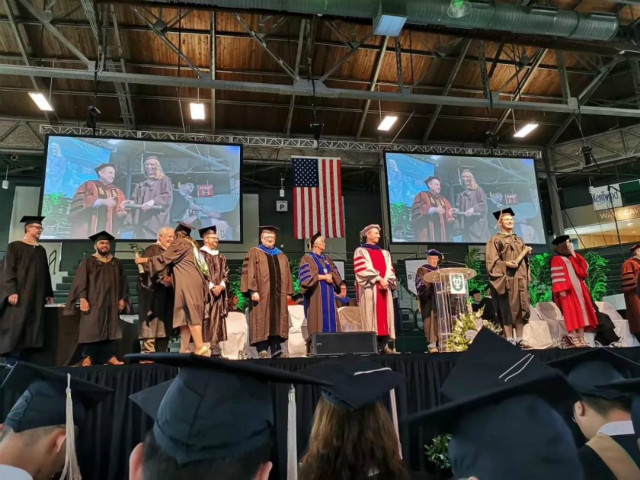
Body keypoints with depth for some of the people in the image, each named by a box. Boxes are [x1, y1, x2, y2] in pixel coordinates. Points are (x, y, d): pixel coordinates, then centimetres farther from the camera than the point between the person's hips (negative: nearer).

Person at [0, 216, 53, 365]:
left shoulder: (41, 250, 16)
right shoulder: (15, 246, -2)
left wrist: (48, 293, 14)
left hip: (36, 296, 6)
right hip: (19, 294, -6)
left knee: (30, 329, 4)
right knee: (15, 327, -7)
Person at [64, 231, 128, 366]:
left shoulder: (116, 263, 14)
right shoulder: (88, 262, 3)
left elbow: (123, 282, 14)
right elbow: (80, 281, -4)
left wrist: (122, 298, 3)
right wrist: (82, 299, -15)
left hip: (111, 303, 4)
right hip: (93, 302, -3)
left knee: (110, 329, 2)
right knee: (91, 329, -5)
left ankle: (110, 356, 4)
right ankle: (87, 357, 0)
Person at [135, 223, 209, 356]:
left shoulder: (179, 243, -1)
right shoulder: (191, 245, 25)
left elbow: (163, 258, -5)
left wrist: (144, 260, 5)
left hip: (188, 284, -9)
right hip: (192, 282, 9)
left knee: (190, 314, -12)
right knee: (185, 314, 5)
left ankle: (200, 348, -18)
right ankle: (184, 349, 1)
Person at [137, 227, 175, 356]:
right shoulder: (152, 250, -3)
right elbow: (147, 269, -15)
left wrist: (172, 280, 2)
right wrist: (162, 279, -24)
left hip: (167, 294, 8)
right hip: (154, 293, -8)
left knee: (164, 325, 6)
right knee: (152, 325, -12)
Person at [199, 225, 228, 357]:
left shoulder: (221, 257, 18)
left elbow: (225, 273, 12)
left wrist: (221, 286, -6)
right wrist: (211, 287, -16)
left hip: (219, 292, 6)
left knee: (217, 320, 3)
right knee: (206, 320, -9)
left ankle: (215, 347, 6)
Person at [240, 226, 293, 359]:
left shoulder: (281, 255, 21)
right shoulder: (254, 253, 5)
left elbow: (287, 274, 19)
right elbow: (249, 272, -5)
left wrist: (287, 292, 9)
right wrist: (253, 291, -16)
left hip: (278, 295, 5)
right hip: (262, 294, -5)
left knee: (277, 322, 4)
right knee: (262, 322, -6)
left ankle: (276, 350, 7)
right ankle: (262, 350, -5)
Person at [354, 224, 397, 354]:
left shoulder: (384, 253, 23)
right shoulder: (360, 251, 6)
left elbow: (389, 270, 13)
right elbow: (362, 270, -7)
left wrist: (386, 281, -8)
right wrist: (379, 279, -13)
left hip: (384, 288, 5)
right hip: (370, 289, -5)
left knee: (385, 315, -1)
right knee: (371, 315, -10)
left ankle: (384, 345, -1)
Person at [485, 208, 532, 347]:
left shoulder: (519, 240, 22)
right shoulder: (495, 240, 2)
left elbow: (525, 258, 24)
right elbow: (492, 261, -8)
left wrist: (527, 252, 2)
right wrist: (505, 263, -23)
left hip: (520, 279, 6)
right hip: (505, 280, -6)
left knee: (521, 308, 3)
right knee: (508, 309, -8)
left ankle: (519, 339, 8)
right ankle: (510, 340, -5)